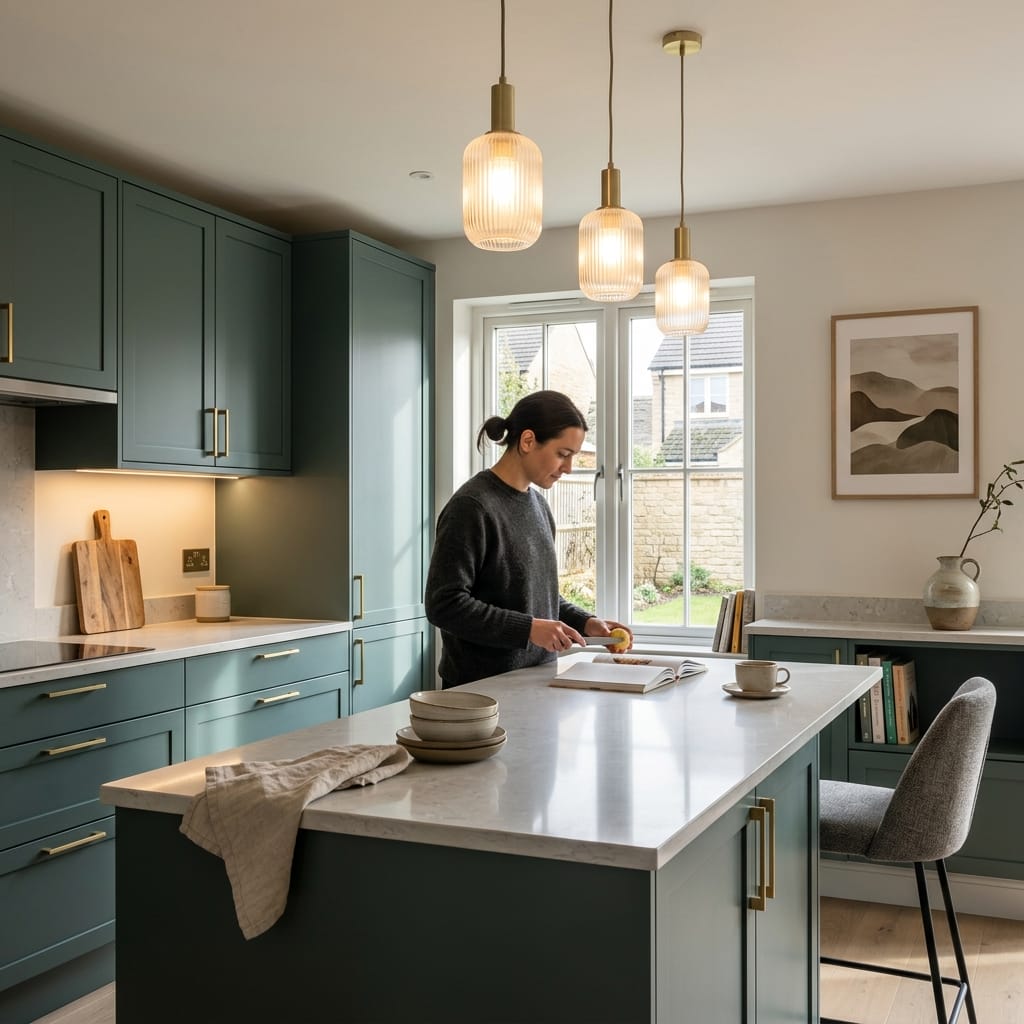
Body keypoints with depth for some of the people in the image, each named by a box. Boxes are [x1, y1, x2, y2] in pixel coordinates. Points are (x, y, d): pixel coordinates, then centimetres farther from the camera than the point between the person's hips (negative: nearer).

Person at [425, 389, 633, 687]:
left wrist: (585, 623, 3)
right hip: (482, 685, -7)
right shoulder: (471, 506, -16)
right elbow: (444, 604, -21)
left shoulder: (538, 503, 10)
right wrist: (529, 628, -23)